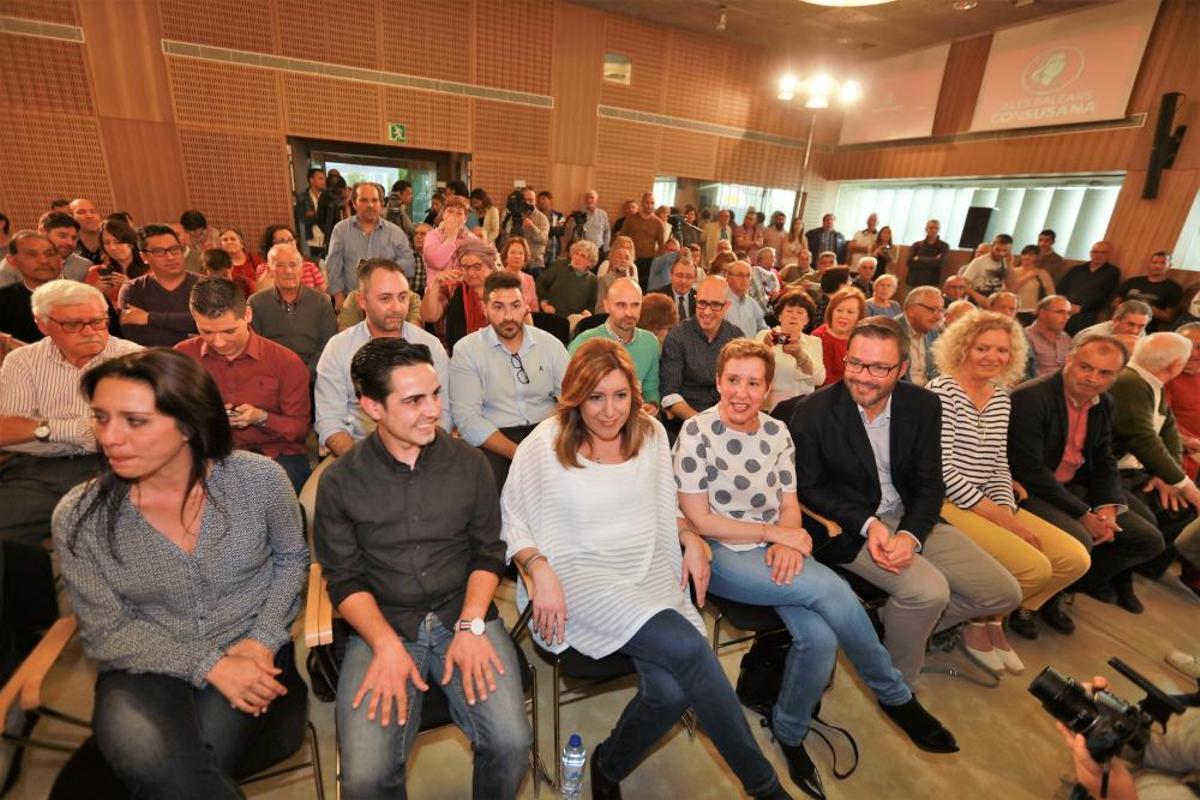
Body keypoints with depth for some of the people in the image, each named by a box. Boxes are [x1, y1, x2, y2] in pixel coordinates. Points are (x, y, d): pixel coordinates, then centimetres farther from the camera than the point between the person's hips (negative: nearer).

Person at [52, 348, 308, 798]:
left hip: (252, 651, -1)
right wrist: (209, 665, -16)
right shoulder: (79, 517, -10)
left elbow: (291, 557, 3)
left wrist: (263, 639, -10)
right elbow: (106, 631, -3)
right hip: (145, 667, 1)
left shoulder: (258, 478, -14)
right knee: (149, 757, -29)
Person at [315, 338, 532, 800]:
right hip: (382, 625, 0)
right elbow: (345, 578, -1)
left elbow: (488, 553, 2)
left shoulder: (469, 463, 0)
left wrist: (470, 625, -11)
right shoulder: (340, 481, -2)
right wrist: (387, 644, -15)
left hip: (465, 616, 1)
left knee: (511, 744, -18)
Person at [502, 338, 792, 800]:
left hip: (649, 574, 4)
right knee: (688, 649, -25)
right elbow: (511, 522, -1)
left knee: (672, 690, -21)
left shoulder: (651, 435, 5)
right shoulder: (543, 446, -7)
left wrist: (690, 538, 1)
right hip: (580, 577, -4)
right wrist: (541, 571, -17)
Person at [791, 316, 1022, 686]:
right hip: (848, 528, -5)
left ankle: (889, 621, 16)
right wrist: (867, 524, -21)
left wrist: (910, 536, -20)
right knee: (928, 590, -25)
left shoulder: (924, 405, -4)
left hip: (911, 521, 6)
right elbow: (807, 487, -8)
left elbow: (930, 484, -1)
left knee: (1003, 594, 3)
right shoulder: (814, 412, -16)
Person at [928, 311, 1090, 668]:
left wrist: (1008, 511, -4)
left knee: (1075, 559, -2)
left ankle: (996, 615, 18)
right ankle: (979, 623, 10)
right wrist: (999, 517, -14)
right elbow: (943, 469, -18)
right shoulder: (942, 390, -13)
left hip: (991, 503, 8)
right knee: (1035, 567, -20)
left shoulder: (1001, 397, 12)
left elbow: (998, 465, 13)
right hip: (947, 503, -8)